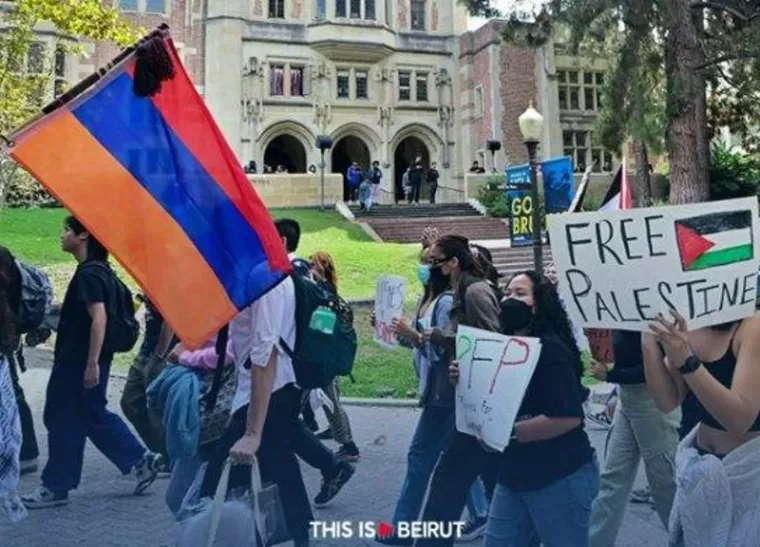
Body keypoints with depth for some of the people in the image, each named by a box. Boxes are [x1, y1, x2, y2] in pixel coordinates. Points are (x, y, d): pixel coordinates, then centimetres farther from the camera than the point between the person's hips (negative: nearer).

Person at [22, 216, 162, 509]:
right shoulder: (100, 270, 13)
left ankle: (55, 487, 14)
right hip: (81, 360, 10)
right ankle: (140, 460, 17)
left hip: (80, 362, -10)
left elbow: (99, 317, -26)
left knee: (66, 422, 2)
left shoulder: (89, 273, -18)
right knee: (94, 416, 16)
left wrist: (92, 363, -27)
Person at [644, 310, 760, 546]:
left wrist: (686, 361, -38)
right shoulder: (687, 325, -3)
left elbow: (739, 419, -28)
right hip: (698, 459, 6)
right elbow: (668, 402, -8)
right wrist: (650, 343, -20)